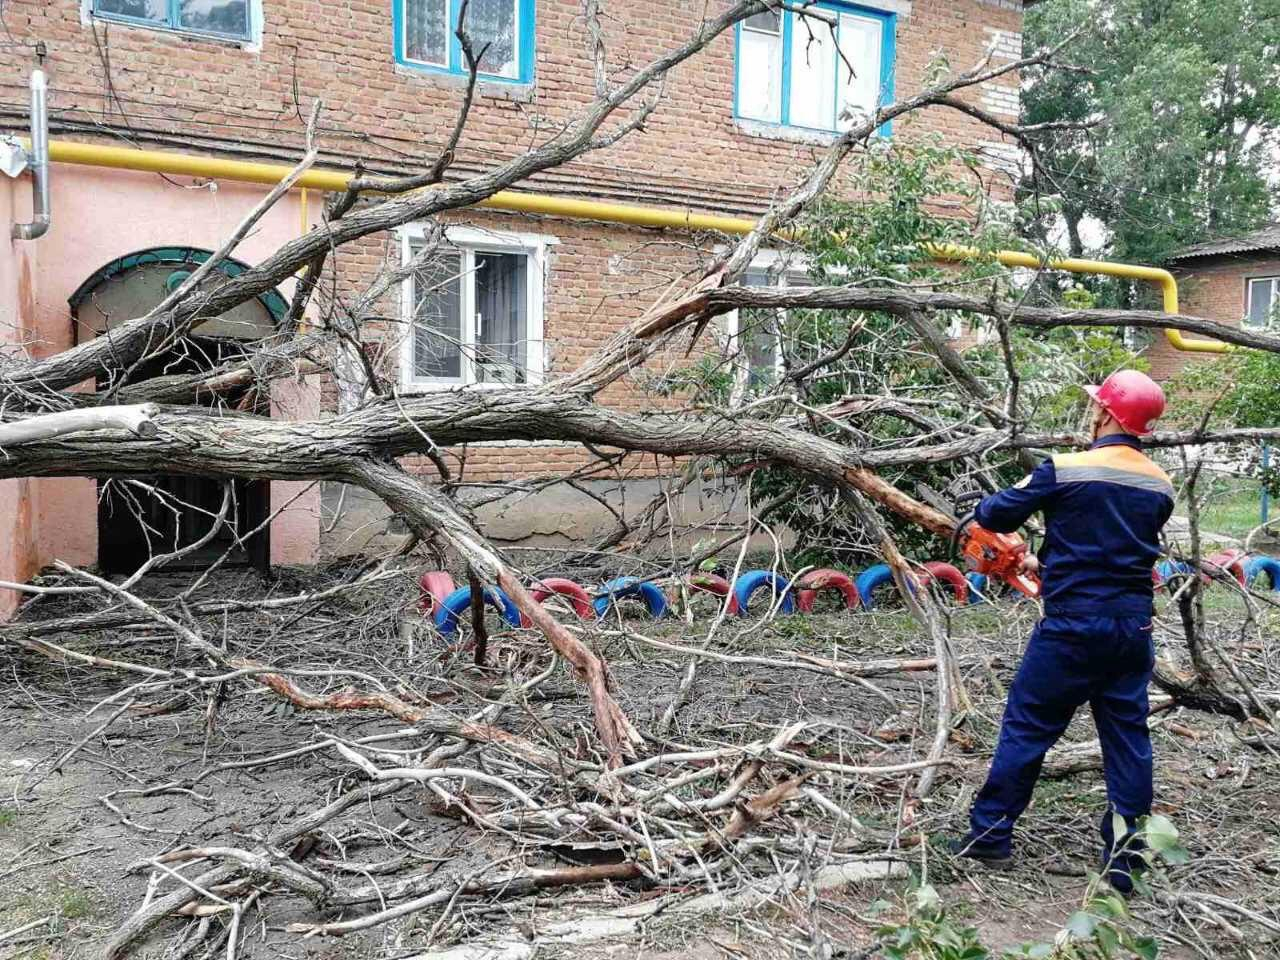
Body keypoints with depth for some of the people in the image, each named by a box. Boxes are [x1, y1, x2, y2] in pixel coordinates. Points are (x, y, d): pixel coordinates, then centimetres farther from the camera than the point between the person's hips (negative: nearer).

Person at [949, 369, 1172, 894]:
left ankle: (990, 833, 14)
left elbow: (997, 515, -5)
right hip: (1134, 627, 5)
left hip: (1073, 626, -5)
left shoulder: (1065, 470, -13)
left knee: (1026, 727, 6)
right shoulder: (1159, 486, 5)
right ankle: (1125, 857, 17)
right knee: (1127, 737, 11)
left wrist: (984, 506, 19)